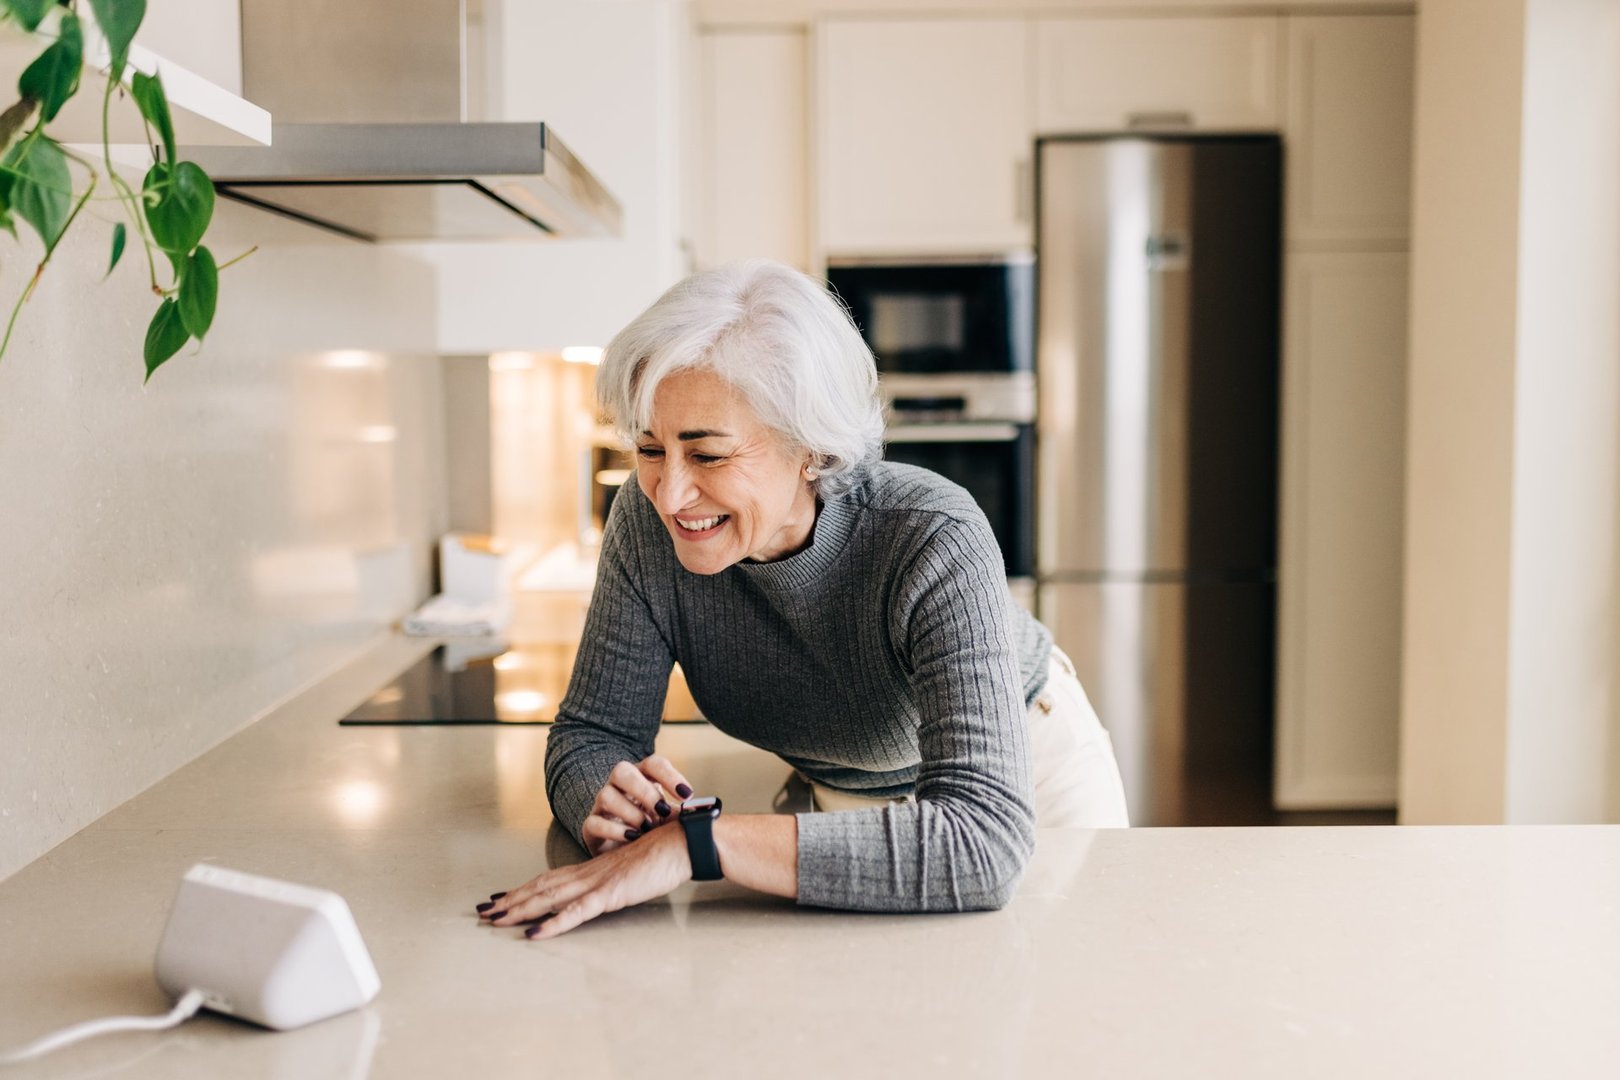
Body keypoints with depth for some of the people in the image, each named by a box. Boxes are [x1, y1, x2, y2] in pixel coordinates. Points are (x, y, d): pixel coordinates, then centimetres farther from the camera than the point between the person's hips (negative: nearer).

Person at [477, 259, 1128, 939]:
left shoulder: (934, 546, -38)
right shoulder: (647, 523, -27)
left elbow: (981, 842, -48)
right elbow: (592, 731, -18)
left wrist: (696, 842, -53)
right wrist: (610, 809, -42)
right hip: (843, 799, 3)